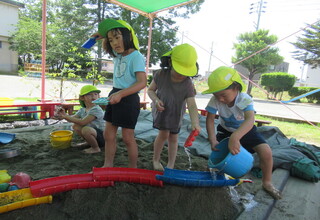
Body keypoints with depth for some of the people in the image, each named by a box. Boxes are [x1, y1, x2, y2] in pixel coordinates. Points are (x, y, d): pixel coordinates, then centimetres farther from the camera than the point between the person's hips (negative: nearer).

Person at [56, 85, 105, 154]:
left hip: (102, 136, -8)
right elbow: (72, 118, 5)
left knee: (86, 129, -33)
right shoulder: (82, 110, 6)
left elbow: (83, 122, -26)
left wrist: (65, 117, -23)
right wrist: (64, 114, -16)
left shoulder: (96, 110, -22)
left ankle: (96, 148, -8)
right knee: (75, 126, 5)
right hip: (92, 132, 8)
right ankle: (90, 142, 15)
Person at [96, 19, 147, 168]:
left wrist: (121, 94, -32)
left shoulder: (136, 56, -14)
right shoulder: (117, 54, 9)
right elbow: (106, 48, 33)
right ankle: (108, 166, 24)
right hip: (114, 96, 8)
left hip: (129, 98, -8)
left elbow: (142, 82, -24)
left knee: (127, 137, 1)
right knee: (108, 134, 11)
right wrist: (104, 38, 11)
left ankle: (133, 169, 19)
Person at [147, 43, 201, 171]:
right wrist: (156, 100, -29)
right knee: (164, 133, -12)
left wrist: (195, 123, -46)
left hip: (176, 114, 1)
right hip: (161, 110, -1)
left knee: (173, 138, 7)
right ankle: (156, 160, 14)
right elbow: (151, 90, -7)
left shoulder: (188, 84, -25)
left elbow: (192, 105, -31)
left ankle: (170, 166, 23)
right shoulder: (161, 75, -21)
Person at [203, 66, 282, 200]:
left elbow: (250, 120, -51)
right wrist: (213, 140, -36)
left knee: (266, 152, -18)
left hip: (246, 130, -2)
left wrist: (235, 137, -69)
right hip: (225, 130, 3)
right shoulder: (215, 100, -26)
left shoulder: (245, 99, -34)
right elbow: (210, 119, -22)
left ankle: (267, 183, 6)